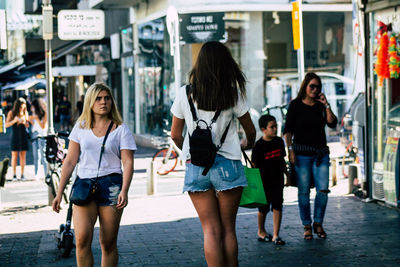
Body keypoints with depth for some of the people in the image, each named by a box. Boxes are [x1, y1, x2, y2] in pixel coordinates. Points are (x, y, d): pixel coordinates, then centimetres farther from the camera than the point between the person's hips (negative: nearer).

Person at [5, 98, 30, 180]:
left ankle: (22, 174, 5)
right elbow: (6, 125, -3)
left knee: (23, 155, 1)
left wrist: (24, 122, -12)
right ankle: (14, 174, 2)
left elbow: (27, 125, 11)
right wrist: (14, 121, -19)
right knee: (14, 155, -3)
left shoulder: (25, 113, 6)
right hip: (15, 136, -2)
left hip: (24, 136, 2)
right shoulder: (11, 113, -1)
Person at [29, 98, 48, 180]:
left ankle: (47, 174, -5)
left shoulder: (45, 114, -10)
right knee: (36, 156, 6)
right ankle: (36, 175, 10)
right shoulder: (34, 113, 9)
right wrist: (30, 120, -1)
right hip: (34, 135, 6)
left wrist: (36, 118, -17)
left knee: (43, 156, -9)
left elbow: (43, 127, -11)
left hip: (42, 135, -6)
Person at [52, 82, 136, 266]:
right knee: (82, 239, -15)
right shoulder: (81, 127, 10)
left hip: (111, 185, -1)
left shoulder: (121, 129, 5)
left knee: (108, 244, 2)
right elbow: (70, 161, 11)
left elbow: (128, 163, -2)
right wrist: (59, 193, 6)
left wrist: (124, 191, -17)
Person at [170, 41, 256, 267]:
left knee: (211, 230, 3)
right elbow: (251, 131, 8)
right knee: (228, 228, 7)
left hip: (195, 166, 1)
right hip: (227, 164, -1)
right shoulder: (232, 93, -2)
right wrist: (247, 144, 31)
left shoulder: (185, 93, 1)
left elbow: (175, 135, 7)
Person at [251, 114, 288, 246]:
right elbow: (254, 165, -7)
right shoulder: (259, 145, -11)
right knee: (264, 207, 8)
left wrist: (287, 175, 17)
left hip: (277, 180, 3)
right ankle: (261, 231, 30)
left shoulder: (279, 141, 4)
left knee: (277, 205, -4)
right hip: (264, 181, -3)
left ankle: (276, 235, -2)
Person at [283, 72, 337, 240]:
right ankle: (307, 226, 8)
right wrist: (290, 150, -8)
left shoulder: (321, 106, 11)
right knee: (304, 191, -1)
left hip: (321, 153, 3)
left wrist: (326, 105, -7)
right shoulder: (296, 105, 2)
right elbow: (288, 130, 1)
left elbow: (332, 124, -1)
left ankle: (318, 223, 11)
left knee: (323, 190, -4)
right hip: (302, 154, -3)